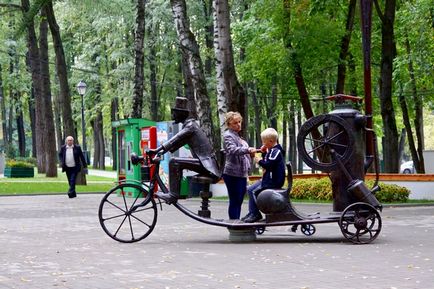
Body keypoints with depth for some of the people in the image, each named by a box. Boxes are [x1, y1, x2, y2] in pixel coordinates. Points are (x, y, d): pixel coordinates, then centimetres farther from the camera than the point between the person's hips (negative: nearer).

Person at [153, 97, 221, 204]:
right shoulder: (189, 124, 18)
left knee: (174, 162, -18)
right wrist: (163, 151, 19)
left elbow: (175, 140, -19)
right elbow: (178, 142, 24)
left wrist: (157, 150, -20)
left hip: (206, 162, -10)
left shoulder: (190, 125, -10)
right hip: (205, 161, 10)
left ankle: (173, 194, -16)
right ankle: (174, 193, 23)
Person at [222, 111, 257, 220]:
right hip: (233, 174, -9)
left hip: (242, 174, 9)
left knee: (239, 201, 10)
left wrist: (250, 154, 13)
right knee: (234, 201, -7)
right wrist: (248, 150, -40)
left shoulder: (238, 136, 21)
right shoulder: (228, 135, -8)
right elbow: (233, 150, -27)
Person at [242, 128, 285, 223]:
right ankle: (252, 212, 14)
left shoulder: (275, 151, -17)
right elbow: (267, 161, 22)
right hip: (269, 179, 11)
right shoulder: (272, 150, 15)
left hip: (273, 181, -11)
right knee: (250, 189, 13)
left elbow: (269, 165, -27)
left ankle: (255, 214, -12)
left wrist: (259, 161, -12)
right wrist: (264, 153, 9)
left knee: (253, 191, -19)